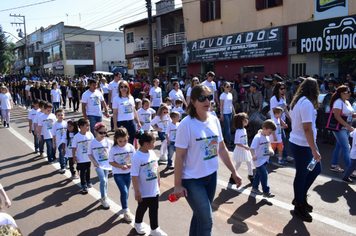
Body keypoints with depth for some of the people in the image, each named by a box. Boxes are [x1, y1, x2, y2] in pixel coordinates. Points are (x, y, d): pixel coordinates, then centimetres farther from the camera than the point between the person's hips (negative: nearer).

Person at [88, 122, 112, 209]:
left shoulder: (106, 141, 1)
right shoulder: (92, 142, -8)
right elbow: (89, 154, -1)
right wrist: (94, 162, -14)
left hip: (106, 164, 4)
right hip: (98, 165, -4)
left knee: (105, 180, 13)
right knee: (103, 180, -15)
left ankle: (104, 195, 35)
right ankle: (103, 199, -2)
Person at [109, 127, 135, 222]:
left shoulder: (131, 147, -7)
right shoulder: (113, 150, -14)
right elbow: (111, 162, -9)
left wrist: (131, 164, -18)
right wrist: (121, 166, -22)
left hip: (128, 173, 3)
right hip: (118, 174, -3)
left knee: (126, 191, 17)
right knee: (124, 191, -11)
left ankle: (125, 206, 40)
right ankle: (126, 211, 4)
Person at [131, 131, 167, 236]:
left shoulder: (152, 153, -3)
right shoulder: (137, 157, -24)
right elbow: (134, 176, -21)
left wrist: (158, 184, 14)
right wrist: (137, 191, -18)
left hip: (154, 190, 5)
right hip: (143, 192, -5)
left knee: (154, 209, 14)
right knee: (142, 208, 17)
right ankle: (138, 223, 45)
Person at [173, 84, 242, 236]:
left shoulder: (214, 120, 1)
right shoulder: (186, 124, -17)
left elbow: (222, 149, 10)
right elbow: (179, 156, -14)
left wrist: (234, 172, 11)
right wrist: (178, 185, -13)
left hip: (211, 175, 6)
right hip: (192, 179, -6)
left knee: (200, 216, 19)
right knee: (206, 221, -1)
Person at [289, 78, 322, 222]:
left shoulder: (297, 101, 9)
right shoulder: (307, 103, -20)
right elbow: (307, 129, -24)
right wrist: (314, 150, -21)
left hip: (296, 142, 9)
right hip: (302, 145, -9)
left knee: (316, 169, 18)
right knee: (301, 175, 5)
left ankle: (300, 197, 31)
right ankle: (299, 206, 24)